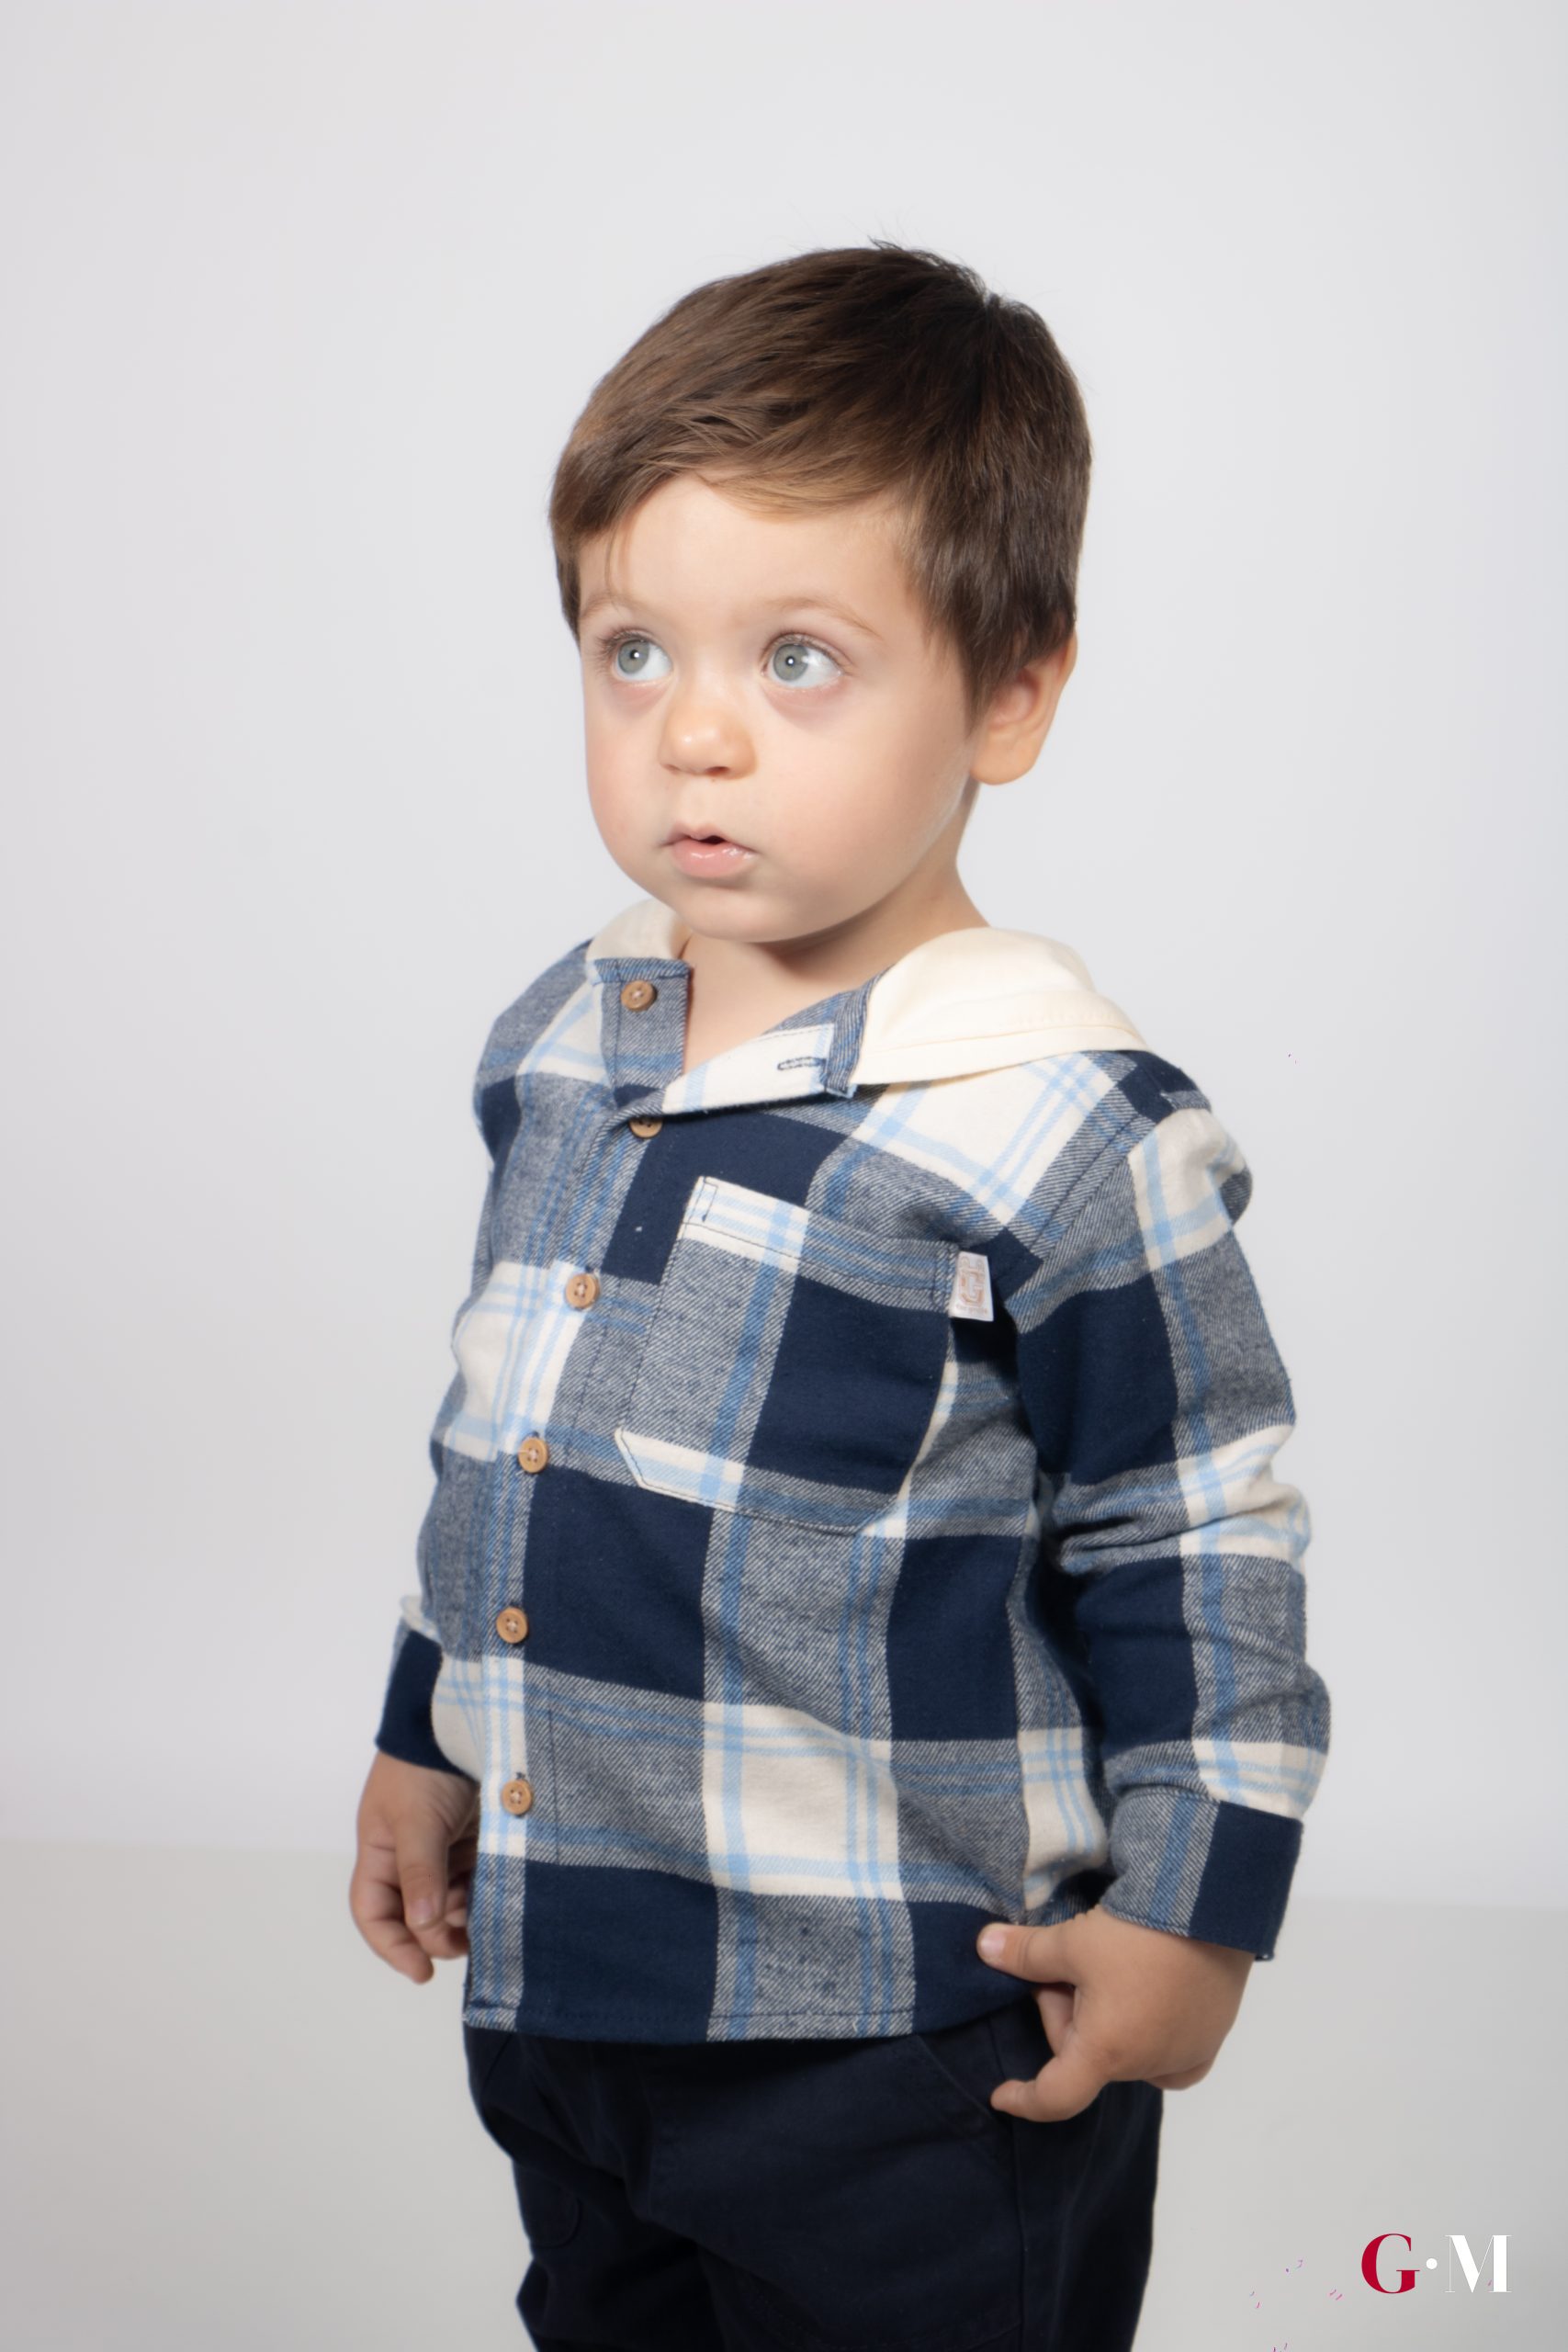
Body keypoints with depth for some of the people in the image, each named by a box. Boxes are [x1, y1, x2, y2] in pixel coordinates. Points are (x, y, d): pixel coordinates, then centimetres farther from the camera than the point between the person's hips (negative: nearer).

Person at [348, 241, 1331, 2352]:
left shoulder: (1057, 1129, -20)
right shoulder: (559, 1042, 1)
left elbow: (1200, 1562, -12)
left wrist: (1194, 1906, -10)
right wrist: (429, 1741, 18)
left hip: (902, 2041, -7)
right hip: (554, 1971, 7)